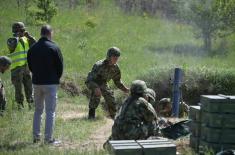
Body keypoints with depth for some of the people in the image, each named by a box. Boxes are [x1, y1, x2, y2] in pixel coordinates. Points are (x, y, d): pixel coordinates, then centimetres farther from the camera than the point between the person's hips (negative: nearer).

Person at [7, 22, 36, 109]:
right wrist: (16, 36, -21)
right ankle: (20, 106, 7)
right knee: (18, 88, -1)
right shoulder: (11, 40, -9)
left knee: (29, 87, 8)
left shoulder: (25, 39, 9)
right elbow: (12, 46, -31)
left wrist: (29, 36, -10)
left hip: (26, 67, 6)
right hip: (16, 68, -5)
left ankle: (31, 104, 17)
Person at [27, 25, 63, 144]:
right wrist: (56, 78, 9)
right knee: (50, 111, 0)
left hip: (36, 82, 5)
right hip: (50, 83, -5)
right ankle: (48, 138, -2)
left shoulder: (32, 48, 5)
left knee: (38, 110, 16)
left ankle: (36, 136, 17)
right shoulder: (54, 48, -11)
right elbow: (60, 66, -7)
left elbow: (30, 66, 10)